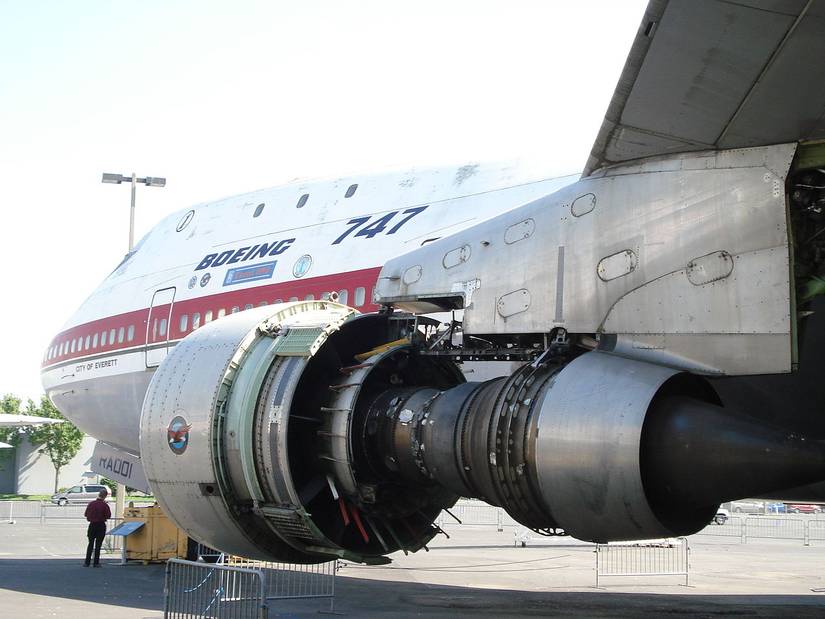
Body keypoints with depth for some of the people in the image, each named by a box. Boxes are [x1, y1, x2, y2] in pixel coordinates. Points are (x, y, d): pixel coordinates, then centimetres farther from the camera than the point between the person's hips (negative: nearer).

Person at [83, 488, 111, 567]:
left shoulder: (91, 504, -3)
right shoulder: (104, 505, -13)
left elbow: (86, 514, 3)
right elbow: (108, 516, -9)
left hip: (92, 525, 3)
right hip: (101, 525, -3)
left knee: (90, 544, 11)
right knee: (98, 544, 4)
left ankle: (87, 563, 9)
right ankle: (96, 563, 5)